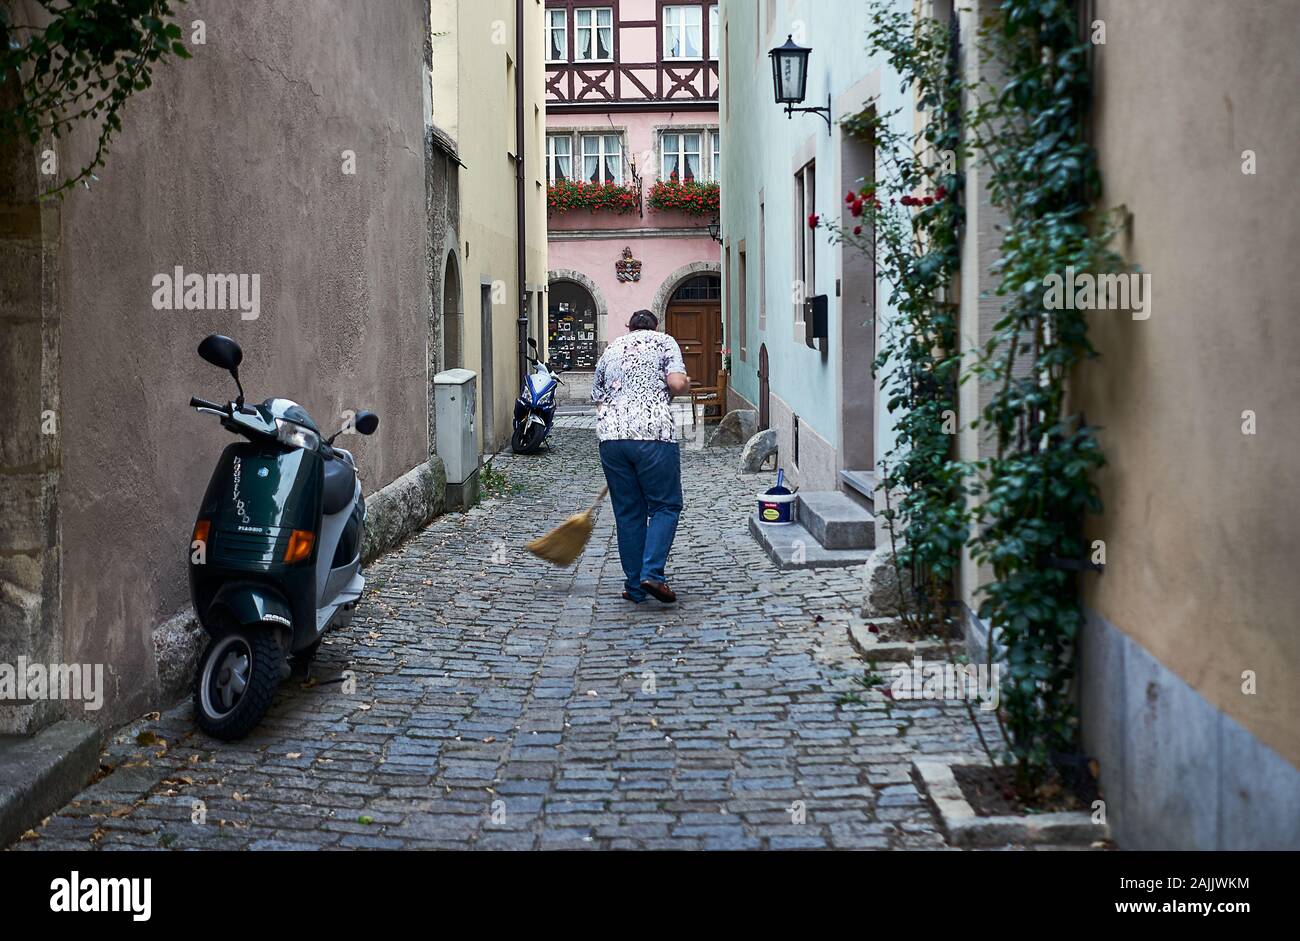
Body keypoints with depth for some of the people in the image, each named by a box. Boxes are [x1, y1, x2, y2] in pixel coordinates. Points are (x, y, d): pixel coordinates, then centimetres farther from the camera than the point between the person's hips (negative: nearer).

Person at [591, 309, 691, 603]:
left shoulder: (610, 349, 24)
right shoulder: (664, 341, 11)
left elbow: (597, 397, 24)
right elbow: (677, 383, -5)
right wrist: (686, 385, 16)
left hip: (611, 436, 4)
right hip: (654, 435, -4)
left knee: (628, 512, 10)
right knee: (665, 505, 6)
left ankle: (635, 586, 11)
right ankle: (652, 573, -10)